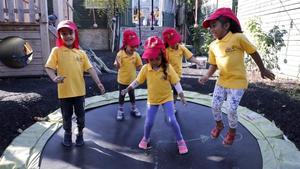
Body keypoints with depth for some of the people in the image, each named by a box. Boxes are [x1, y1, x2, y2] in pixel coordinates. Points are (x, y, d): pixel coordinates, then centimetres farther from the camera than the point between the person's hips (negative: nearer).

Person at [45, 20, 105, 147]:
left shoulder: (81, 53, 2)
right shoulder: (57, 51, -4)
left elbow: (90, 69, -1)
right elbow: (48, 67, -9)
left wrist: (98, 83, -9)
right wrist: (54, 78, -28)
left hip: (79, 91, 2)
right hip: (64, 91, -1)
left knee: (80, 115, 15)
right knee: (66, 115, 16)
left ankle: (80, 133, 37)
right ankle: (67, 134, 39)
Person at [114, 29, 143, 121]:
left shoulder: (136, 55, -9)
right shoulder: (120, 54, -19)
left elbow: (139, 67, 1)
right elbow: (117, 67, -25)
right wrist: (117, 61, -44)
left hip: (132, 79, 3)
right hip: (122, 79, -2)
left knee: (132, 94, 19)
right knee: (122, 95, 13)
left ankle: (134, 109, 37)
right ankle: (120, 110, 29)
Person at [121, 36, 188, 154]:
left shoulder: (168, 67, -16)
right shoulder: (145, 68, -11)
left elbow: (176, 82, -12)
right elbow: (137, 81, 1)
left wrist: (182, 96, -15)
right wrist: (127, 89, 1)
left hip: (167, 97, -1)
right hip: (152, 99, 2)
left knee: (172, 120, -8)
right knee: (149, 122, 5)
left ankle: (180, 141, 14)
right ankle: (146, 138, 34)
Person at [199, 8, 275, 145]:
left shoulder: (238, 38, -18)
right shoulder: (213, 46, -2)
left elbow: (253, 53, -6)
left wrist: (263, 70, 5)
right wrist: (207, 76, -12)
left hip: (237, 82, -5)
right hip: (221, 81, 5)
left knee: (231, 110, -2)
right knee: (215, 106, 10)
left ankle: (232, 132, 28)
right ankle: (219, 125, 40)